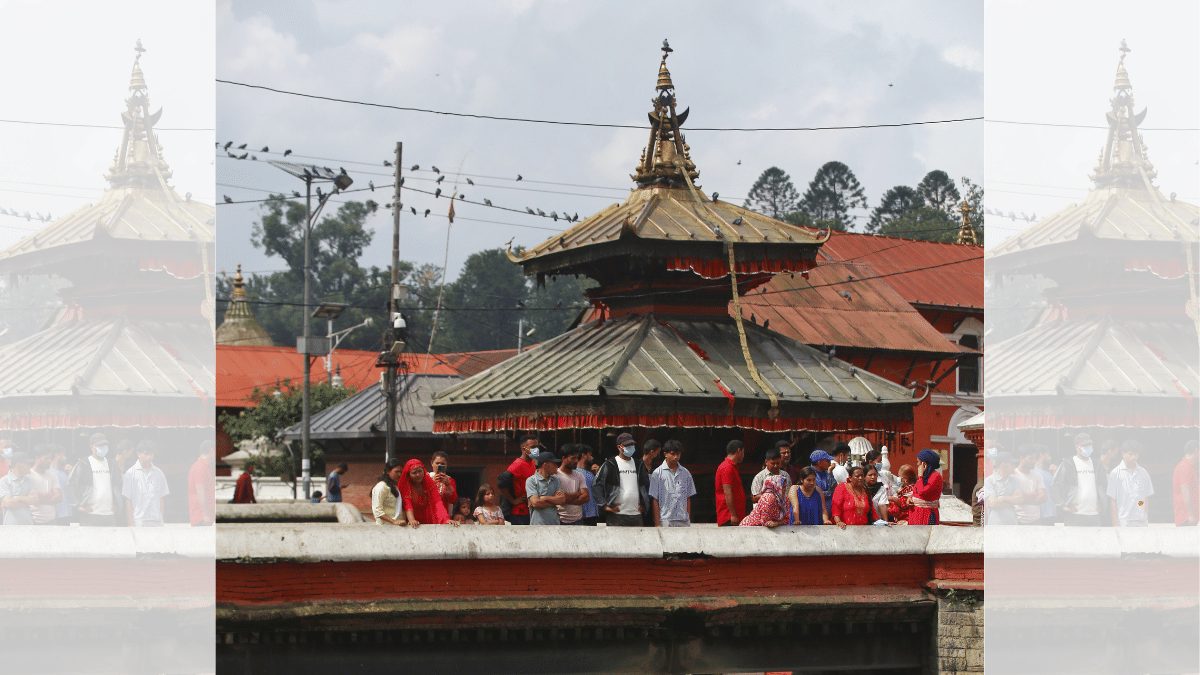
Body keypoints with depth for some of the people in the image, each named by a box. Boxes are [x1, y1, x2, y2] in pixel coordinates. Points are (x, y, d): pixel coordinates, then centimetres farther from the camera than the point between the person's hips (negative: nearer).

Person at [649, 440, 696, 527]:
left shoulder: (685, 473, 12)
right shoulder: (657, 473, 1)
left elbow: (688, 498, 15)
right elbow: (654, 500, -1)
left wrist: (689, 520, 8)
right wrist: (657, 523, -6)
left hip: (684, 521, 3)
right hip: (666, 521, -3)